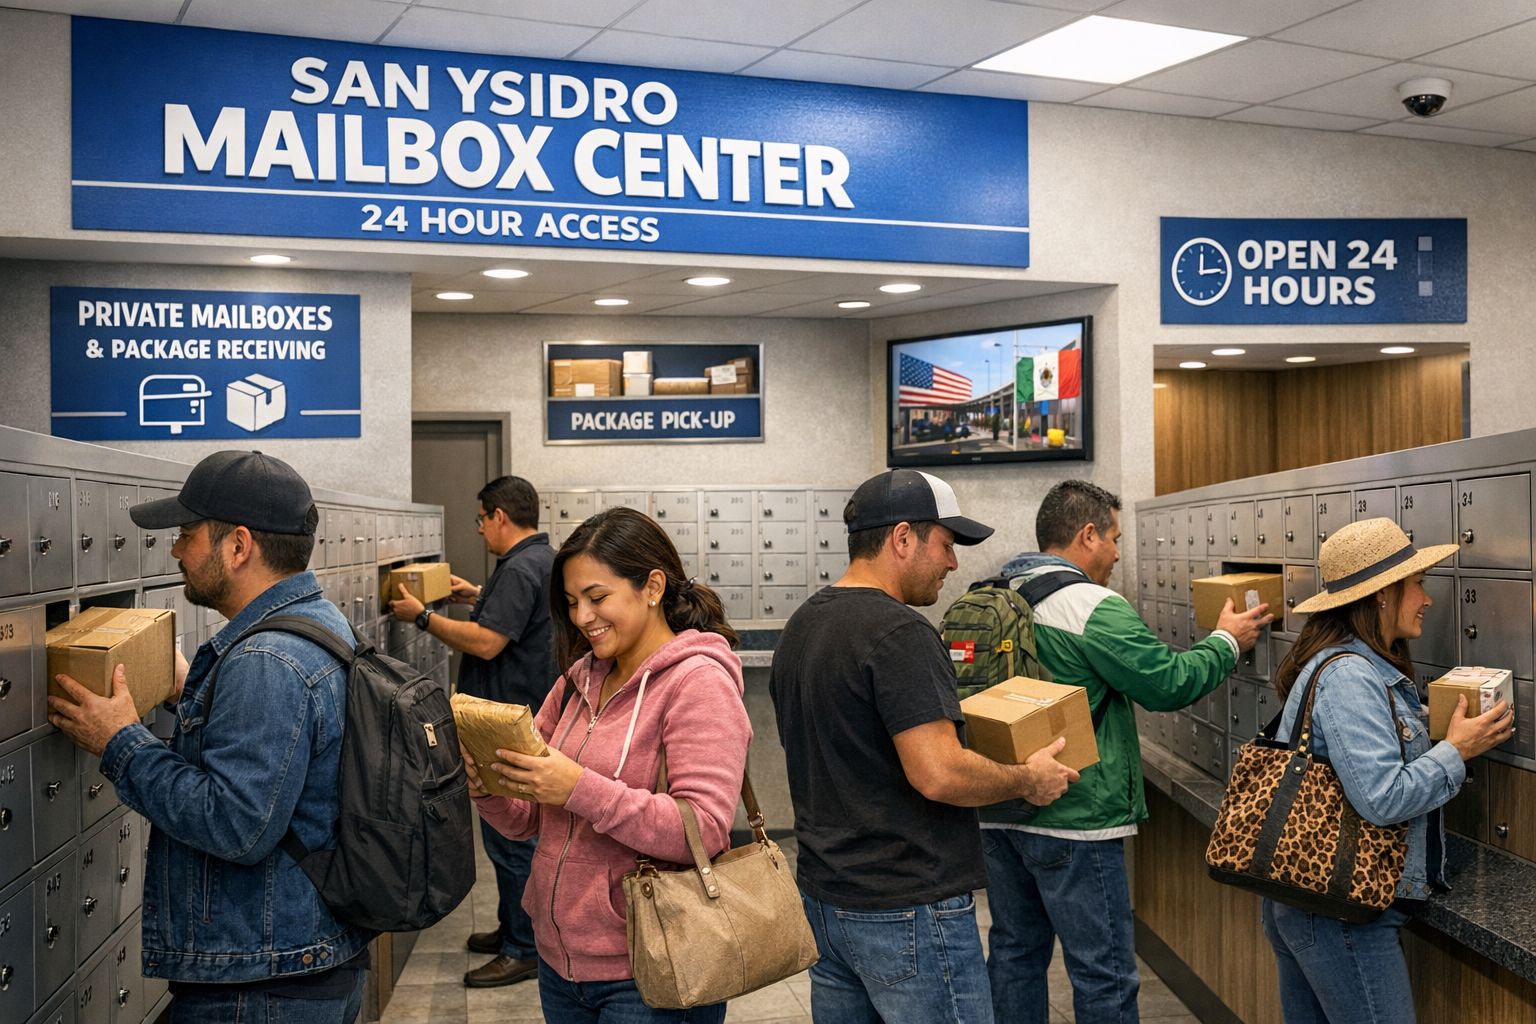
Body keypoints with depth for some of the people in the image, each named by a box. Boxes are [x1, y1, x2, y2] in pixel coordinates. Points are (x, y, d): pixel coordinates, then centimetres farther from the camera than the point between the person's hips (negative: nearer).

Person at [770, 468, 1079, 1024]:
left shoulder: (801, 625, 10)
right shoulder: (899, 632, -19)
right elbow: (937, 775, -25)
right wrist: (1027, 779, -9)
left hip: (823, 894, 9)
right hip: (906, 909, -9)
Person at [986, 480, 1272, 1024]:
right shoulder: (1095, 607, -15)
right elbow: (1168, 683, -12)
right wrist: (1226, 642, 5)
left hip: (997, 813, 8)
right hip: (1072, 818, -8)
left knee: (1015, 956, 17)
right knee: (1103, 976, 3)